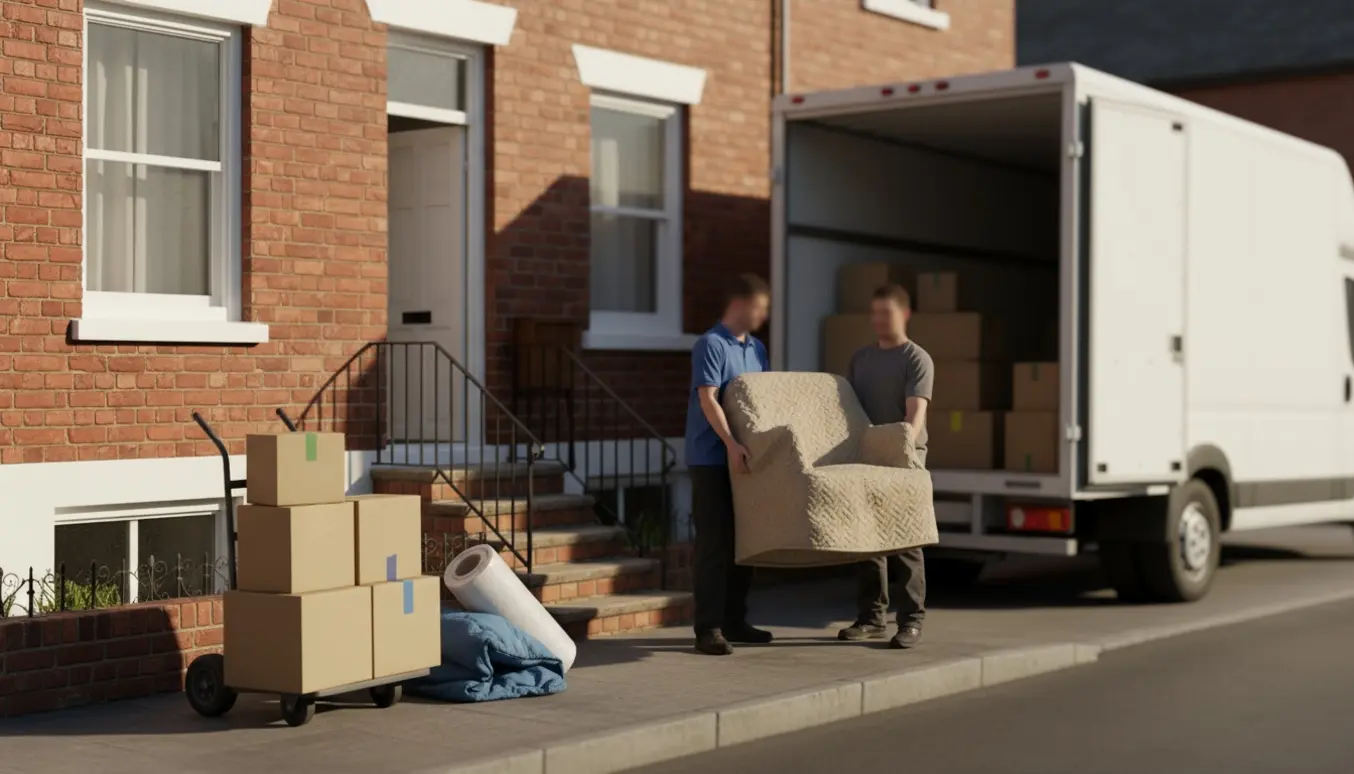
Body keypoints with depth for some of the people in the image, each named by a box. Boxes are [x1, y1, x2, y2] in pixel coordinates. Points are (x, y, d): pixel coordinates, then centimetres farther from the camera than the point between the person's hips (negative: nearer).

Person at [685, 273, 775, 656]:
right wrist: (731, 443, -28)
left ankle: (734, 620, 19)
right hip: (712, 458, -8)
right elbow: (707, 399, -18)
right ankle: (708, 628, -5)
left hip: (745, 456, 8)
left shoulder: (757, 349, 14)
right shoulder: (711, 344, -10)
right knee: (714, 542, -7)